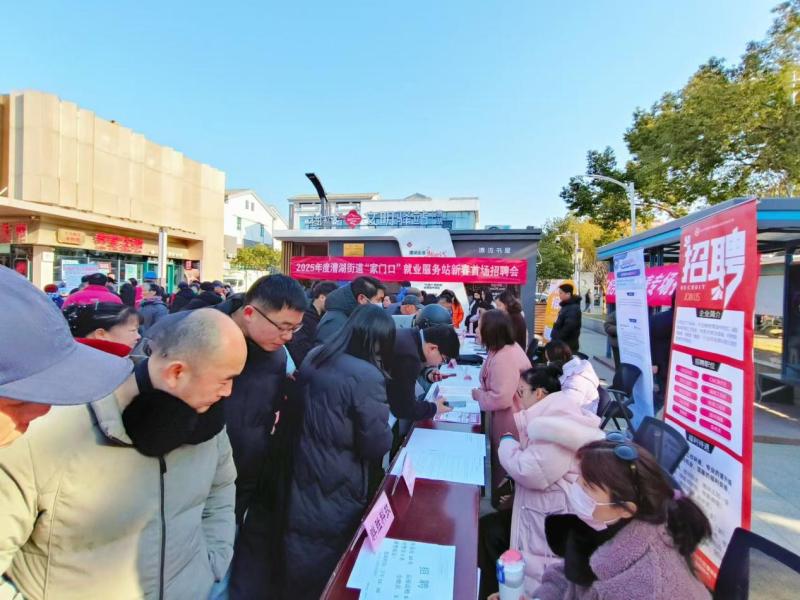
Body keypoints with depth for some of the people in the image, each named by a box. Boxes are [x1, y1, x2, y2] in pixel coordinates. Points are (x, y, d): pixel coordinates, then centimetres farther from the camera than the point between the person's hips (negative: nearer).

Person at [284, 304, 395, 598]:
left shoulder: (313, 359, -1)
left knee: (298, 573, 28)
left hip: (300, 484, 7)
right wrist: (383, 421, -1)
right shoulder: (366, 376, -25)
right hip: (336, 493, -7)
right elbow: (378, 447, -18)